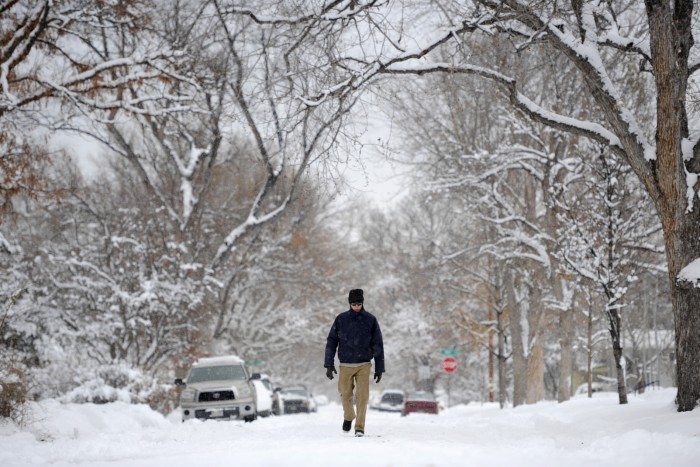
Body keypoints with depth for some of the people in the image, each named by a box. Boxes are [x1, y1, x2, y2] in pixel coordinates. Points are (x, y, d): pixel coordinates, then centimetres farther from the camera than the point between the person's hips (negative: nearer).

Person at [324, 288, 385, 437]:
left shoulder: (370, 320, 0)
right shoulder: (341, 319, 1)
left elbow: (378, 345, 3)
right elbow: (331, 342, 4)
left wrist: (379, 368, 1)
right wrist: (329, 365, -2)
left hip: (364, 365, -1)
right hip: (345, 365, 1)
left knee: (362, 396, -8)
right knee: (345, 394, 8)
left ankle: (360, 427, -3)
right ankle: (348, 417, 35)